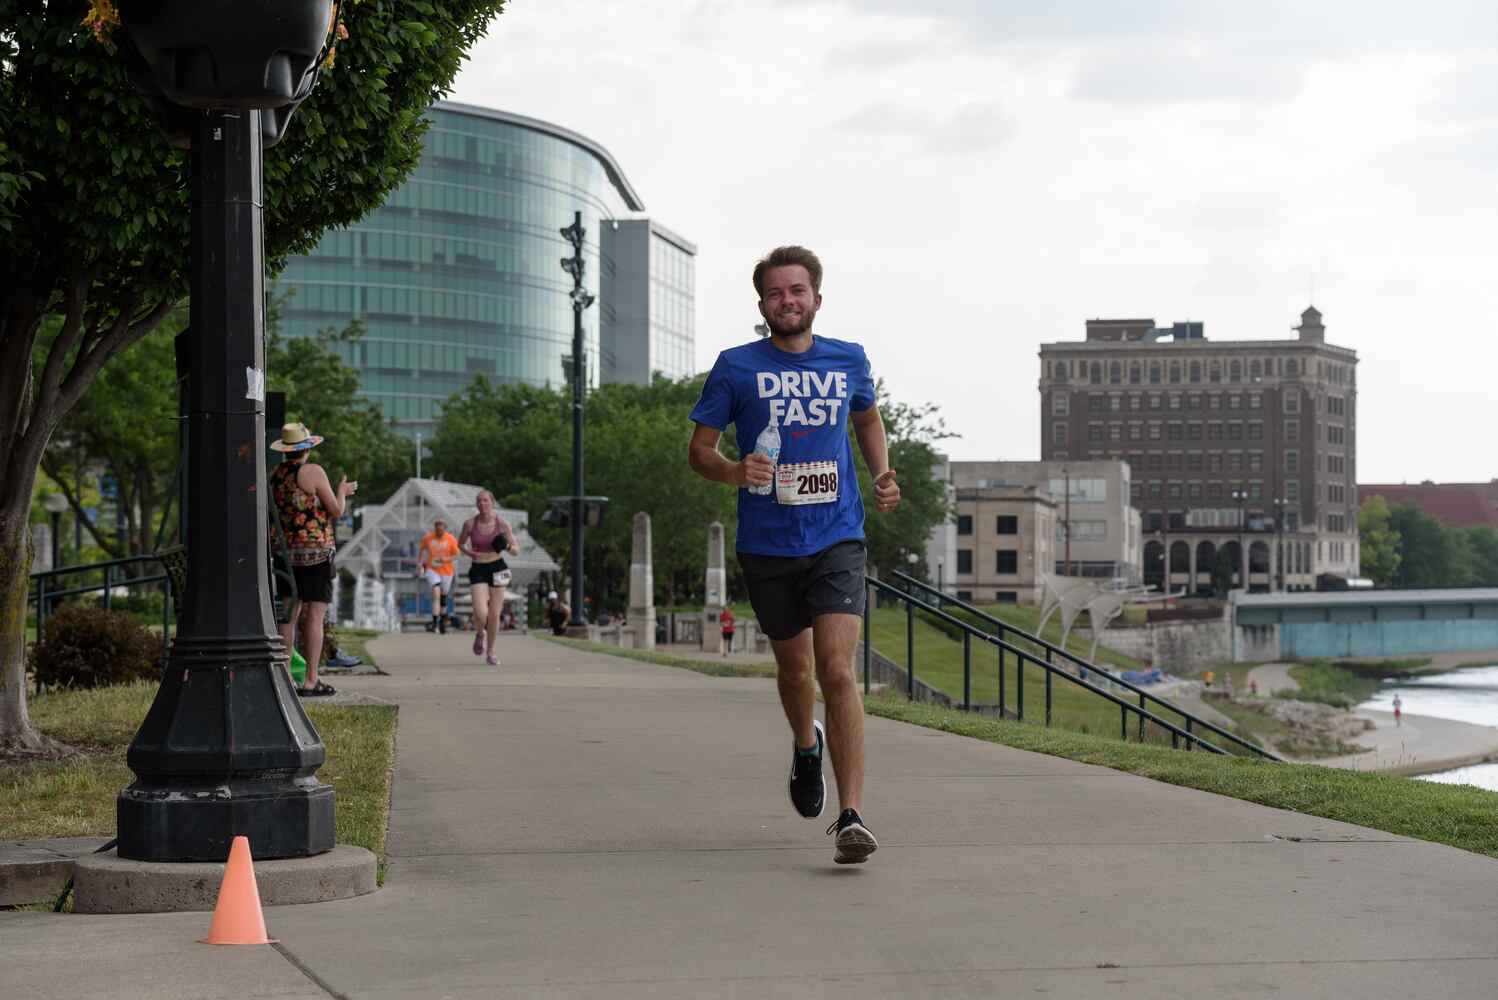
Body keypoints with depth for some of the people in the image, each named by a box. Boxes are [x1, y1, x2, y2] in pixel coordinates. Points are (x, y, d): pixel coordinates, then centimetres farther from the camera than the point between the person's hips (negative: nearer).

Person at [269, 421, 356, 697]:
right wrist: (342, 491, 13)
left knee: (288, 614, 9)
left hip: (284, 550, 6)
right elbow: (336, 511, -7)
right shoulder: (313, 472, -9)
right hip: (315, 551, -6)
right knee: (315, 614, -4)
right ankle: (311, 681, -7)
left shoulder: (274, 475, 8)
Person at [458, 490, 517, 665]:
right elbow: (460, 544, 11)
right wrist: (468, 552, -10)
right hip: (478, 570, -1)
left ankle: (491, 652, 23)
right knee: (481, 614, -16)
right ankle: (479, 634, 20)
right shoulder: (470, 524, -7)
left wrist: (507, 546, -22)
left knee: (494, 615, 4)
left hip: (497, 569, 1)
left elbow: (516, 551, 0)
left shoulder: (502, 523, -6)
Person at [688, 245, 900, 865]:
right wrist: (734, 473, -19)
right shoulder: (736, 368, -1)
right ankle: (806, 748, 50)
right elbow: (699, 448, 2)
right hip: (766, 545, 1)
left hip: (837, 540, -1)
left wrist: (882, 475, 9)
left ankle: (850, 818, -17)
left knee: (837, 670, -15)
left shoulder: (848, 361, 6)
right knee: (794, 667, 15)